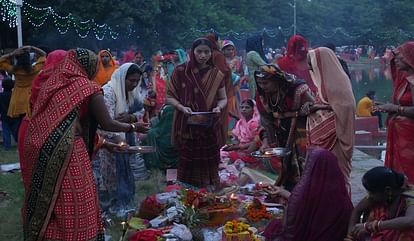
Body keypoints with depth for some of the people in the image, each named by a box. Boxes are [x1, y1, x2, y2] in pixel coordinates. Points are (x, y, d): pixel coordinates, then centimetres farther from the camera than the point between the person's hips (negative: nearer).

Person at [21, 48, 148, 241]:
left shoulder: (51, 84, 12)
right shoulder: (88, 88, -5)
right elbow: (107, 124, -3)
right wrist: (133, 127, 14)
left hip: (40, 153, 6)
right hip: (67, 154, -6)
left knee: (43, 202, 17)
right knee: (73, 207, 5)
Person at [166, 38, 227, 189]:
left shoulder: (216, 74, 4)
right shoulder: (180, 71, -2)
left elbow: (223, 98, 11)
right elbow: (169, 97, 2)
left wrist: (218, 107, -12)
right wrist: (182, 107, -16)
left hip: (210, 127, 2)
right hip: (187, 126, -2)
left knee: (208, 162, 8)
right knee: (188, 162, 2)